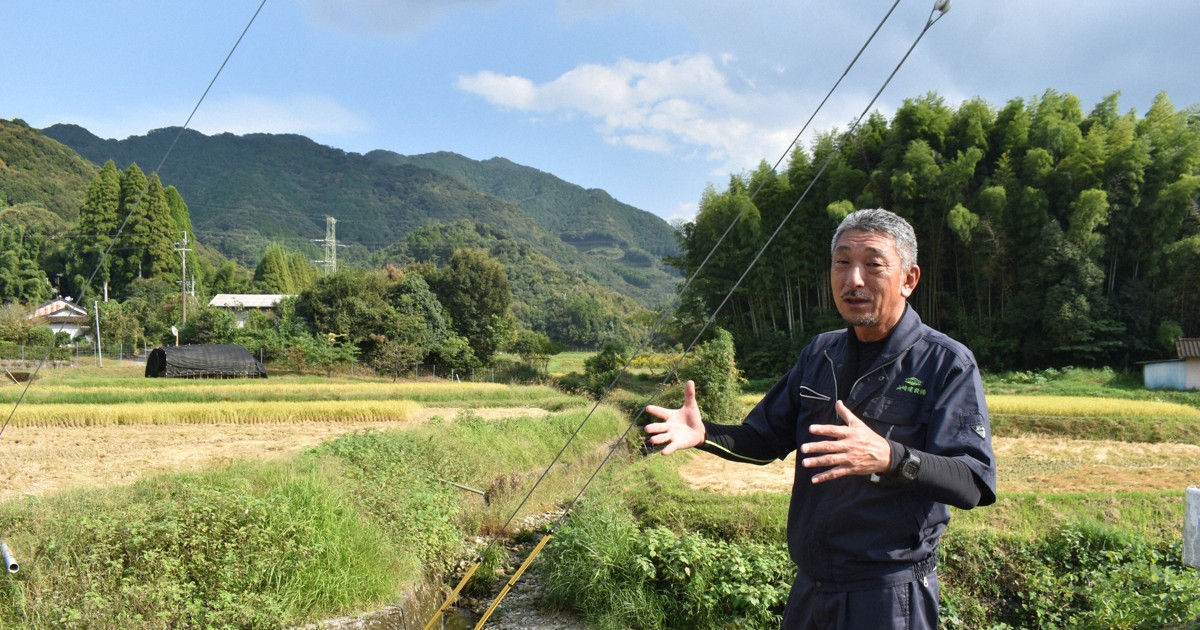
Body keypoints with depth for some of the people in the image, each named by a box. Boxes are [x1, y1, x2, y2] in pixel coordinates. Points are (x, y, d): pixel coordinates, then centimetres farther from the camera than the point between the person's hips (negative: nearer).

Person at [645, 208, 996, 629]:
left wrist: (889, 458, -42)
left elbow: (975, 483, -23)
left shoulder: (947, 364, -13)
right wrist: (704, 434, -9)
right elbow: (766, 439, 11)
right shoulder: (819, 354, 6)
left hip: (889, 596, -6)